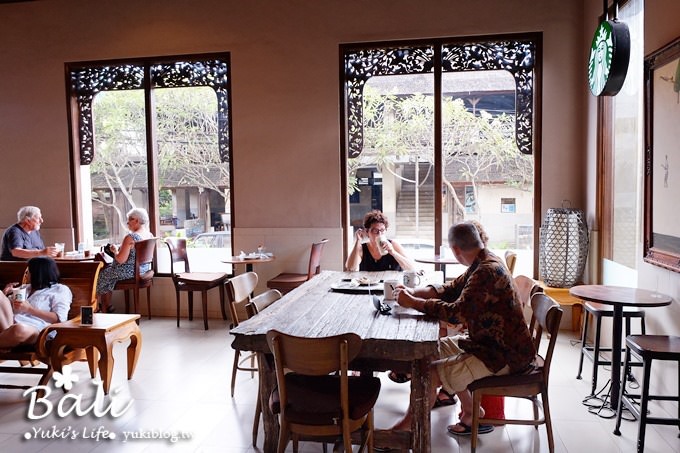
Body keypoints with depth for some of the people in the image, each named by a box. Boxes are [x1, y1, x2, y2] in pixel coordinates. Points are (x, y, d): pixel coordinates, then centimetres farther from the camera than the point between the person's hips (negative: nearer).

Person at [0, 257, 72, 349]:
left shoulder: (61, 290, 11)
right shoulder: (28, 288, 32)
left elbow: (59, 319, -4)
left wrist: (29, 309, -8)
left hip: (34, 329, -6)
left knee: (19, 329, -43)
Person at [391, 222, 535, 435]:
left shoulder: (487, 271, -26)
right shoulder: (483, 264, 6)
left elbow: (456, 313, -30)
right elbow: (452, 289, 11)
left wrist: (412, 303, -20)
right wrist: (414, 292, -2)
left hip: (505, 354, -11)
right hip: (491, 342, 11)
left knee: (429, 374, -16)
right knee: (438, 347, 18)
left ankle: (407, 427, 6)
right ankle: (471, 411, 21)